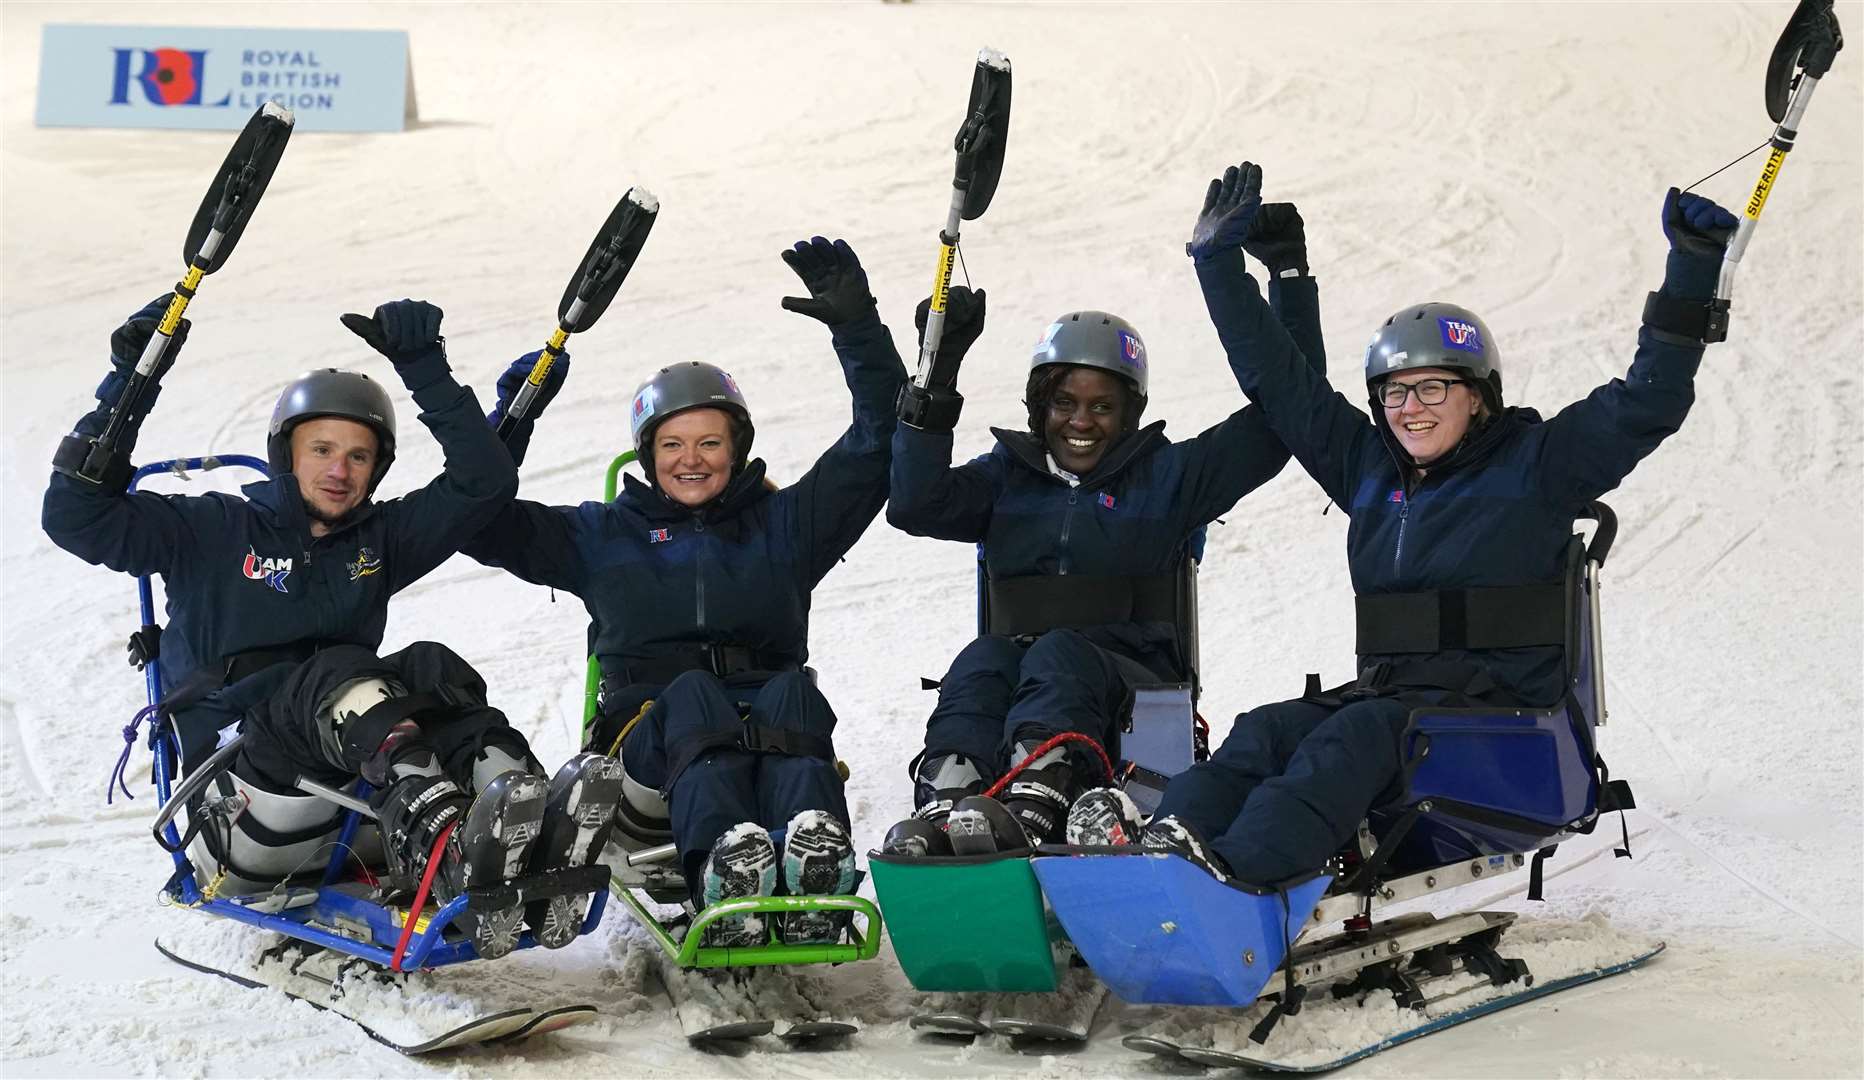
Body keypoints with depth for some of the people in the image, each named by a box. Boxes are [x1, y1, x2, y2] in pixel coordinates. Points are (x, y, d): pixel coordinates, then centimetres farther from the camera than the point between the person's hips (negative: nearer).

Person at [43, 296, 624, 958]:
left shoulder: (380, 538, 19)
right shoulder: (215, 531, 9)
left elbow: (484, 482, 9)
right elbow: (77, 516, -1)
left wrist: (423, 366, 3)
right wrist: (130, 384, -6)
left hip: (349, 802, 4)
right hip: (243, 802, -3)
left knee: (431, 668, -24)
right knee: (336, 675, -32)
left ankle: (526, 847, -54)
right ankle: (445, 846, -63)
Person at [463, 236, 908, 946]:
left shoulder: (782, 525, 25)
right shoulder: (604, 535, 26)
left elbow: (878, 446, 19)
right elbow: (483, 523, 19)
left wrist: (856, 328, 8)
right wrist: (515, 411, 7)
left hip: (769, 731, 1)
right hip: (652, 730, -1)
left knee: (793, 693, -35)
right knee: (691, 695, -37)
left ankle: (815, 857, -64)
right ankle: (720, 866, -66)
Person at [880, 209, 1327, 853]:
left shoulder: (1167, 476, 16)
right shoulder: (1007, 475, 22)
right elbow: (916, 504, 4)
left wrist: (1290, 277, 7)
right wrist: (935, 381, -3)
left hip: (1134, 671, -2)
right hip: (1018, 659, 2)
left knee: (1059, 653, -35)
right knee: (982, 659, -32)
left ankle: (1032, 810, -62)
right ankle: (944, 806, -58)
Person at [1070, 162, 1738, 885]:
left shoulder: (1536, 464, 4)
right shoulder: (1368, 468, 17)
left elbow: (1647, 402, -2)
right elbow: (1277, 381, 21)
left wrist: (1692, 265, -8)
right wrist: (1218, 260, 21)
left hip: (1502, 712, -5)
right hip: (1386, 694, 6)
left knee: (1359, 733, -34)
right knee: (1268, 730, -23)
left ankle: (1238, 865, -56)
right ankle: (1169, 839, -46)